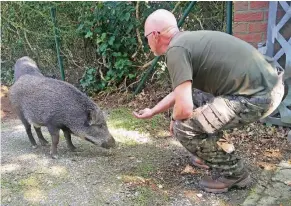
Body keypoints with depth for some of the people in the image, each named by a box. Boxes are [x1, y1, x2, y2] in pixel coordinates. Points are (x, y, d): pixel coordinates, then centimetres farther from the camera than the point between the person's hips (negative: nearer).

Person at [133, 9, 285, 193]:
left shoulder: (176, 49, -13)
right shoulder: (187, 40, 17)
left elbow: (184, 108, -20)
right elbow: (182, 90, 30)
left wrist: (174, 120, 4)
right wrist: (152, 111, 39)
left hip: (259, 96, -10)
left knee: (184, 127, -7)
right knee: (194, 97, 22)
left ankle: (233, 173, 9)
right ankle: (215, 154, 31)